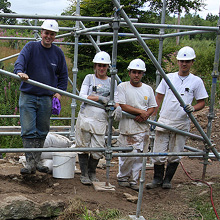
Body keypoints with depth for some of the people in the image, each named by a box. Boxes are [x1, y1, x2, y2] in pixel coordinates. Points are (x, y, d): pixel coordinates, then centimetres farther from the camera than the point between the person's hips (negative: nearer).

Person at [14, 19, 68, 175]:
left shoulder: (58, 53, 7)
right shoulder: (31, 47, -1)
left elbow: (63, 75, 16)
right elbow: (20, 61, -18)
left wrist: (59, 92, 5)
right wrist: (20, 72, -40)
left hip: (47, 98, 3)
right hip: (28, 96, -3)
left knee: (42, 132, 10)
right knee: (28, 131, -8)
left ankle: (36, 161, 22)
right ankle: (30, 163, -5)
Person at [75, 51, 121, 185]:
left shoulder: (112, 82, 14)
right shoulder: (89, 78, 8)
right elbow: (82, 96, -2)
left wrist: (117, 107, -15)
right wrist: (100, 98, -13)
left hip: (101, 120, 1)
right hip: (86, 117, -1)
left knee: (98, 149, -3)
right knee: (84, 146, 0)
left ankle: (92, 173, 20)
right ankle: (84, 174, 14)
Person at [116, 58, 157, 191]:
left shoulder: (148, 89, 11)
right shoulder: (122, 87, -2)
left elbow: (152, 107, 13)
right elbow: (123, 106, -10)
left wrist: (145, 115, -8)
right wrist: (141, 111, -12)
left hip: (143, 127, 5)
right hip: (127, 128, -4)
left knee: (139, 156, 6)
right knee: (128, 156, -7)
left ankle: (133, 180, 18)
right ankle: (122, 177, 16)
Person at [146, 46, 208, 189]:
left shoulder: (196, 81, 3)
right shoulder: (168, 77, 7)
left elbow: (202, 102, 7)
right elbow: (158, 98, 11)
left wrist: (193, 108, -15)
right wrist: (153, 116, 3)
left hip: (182, 124, -1)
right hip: (164, 122, 1)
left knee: (175, 156, 6)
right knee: (158, 154, 0)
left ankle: (167, 180, 22)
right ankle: (157, 178, 17)